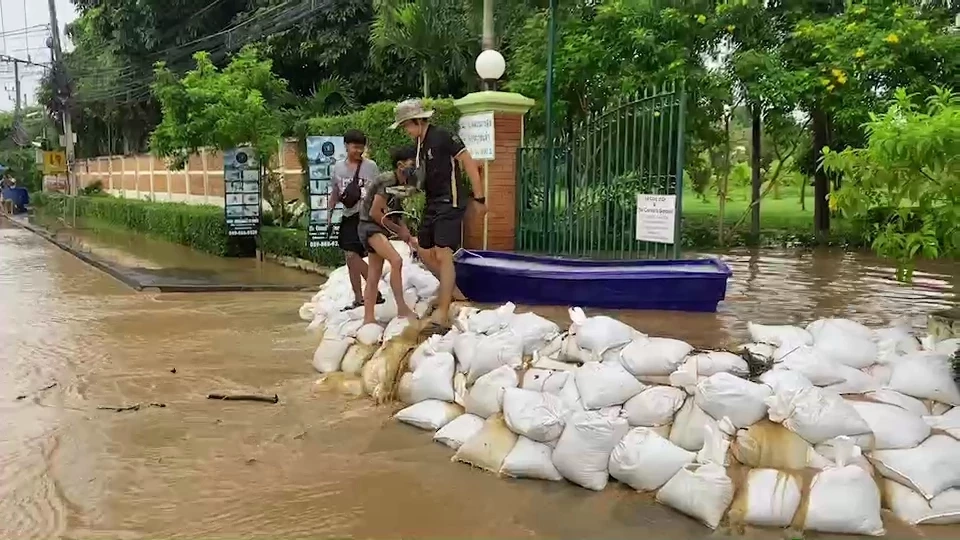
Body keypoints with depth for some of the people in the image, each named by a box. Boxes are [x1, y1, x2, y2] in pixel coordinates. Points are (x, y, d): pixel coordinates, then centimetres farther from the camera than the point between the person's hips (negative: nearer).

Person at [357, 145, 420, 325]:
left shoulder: (402, 185, 8)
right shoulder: (388, 181, -19)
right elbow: (374, 212, -22)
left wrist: (405, 233, -1)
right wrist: (398, 230, -13)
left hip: (381, 228, 10)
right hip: (370, 226, -10)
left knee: (374, 274, 8)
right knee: (396, 260, -23)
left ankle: (368, 317, 11)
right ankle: (402, 308, -17)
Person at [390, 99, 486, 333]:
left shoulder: (443, 137, -13)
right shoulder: (419, 143, 12)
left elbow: (469, 164, -14)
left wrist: (478, 198, -16)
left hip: (450, 203, -9)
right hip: (432, 203, 9)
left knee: (443, 255, -13)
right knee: (424, 251, 15)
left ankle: (442, 314, -12)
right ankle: (450, 288, 33)